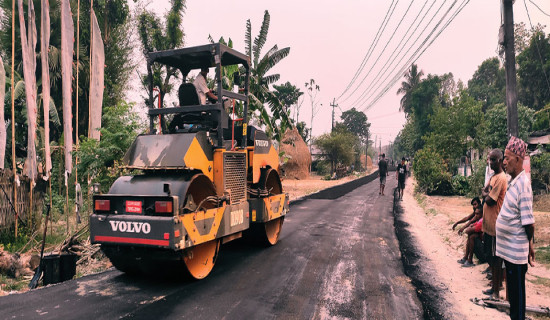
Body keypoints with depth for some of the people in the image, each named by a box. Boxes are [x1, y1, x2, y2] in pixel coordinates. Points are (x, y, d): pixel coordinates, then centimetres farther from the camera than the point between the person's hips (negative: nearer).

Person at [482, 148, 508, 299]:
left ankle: (496, 290, 9)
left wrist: (485, 194, 0)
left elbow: (490, 201, -18)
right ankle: (496, 281, 33)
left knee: (495, 258, -1)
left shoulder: (501, 178, -17)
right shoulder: (493, 178, 14)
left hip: (495, 226, -9)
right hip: (488, 224, 9)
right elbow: (484, 192, 15)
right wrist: (487, 194, -3)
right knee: (490, 256, 19)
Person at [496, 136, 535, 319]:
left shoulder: (523, 184, -20)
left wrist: (530, 244, -8)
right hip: (509, 248, 9)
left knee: (517, 293, 5)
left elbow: (528, 222, -19)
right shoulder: (514, 182, 8)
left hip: (516, 251, -9)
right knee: (512, 290, 21)